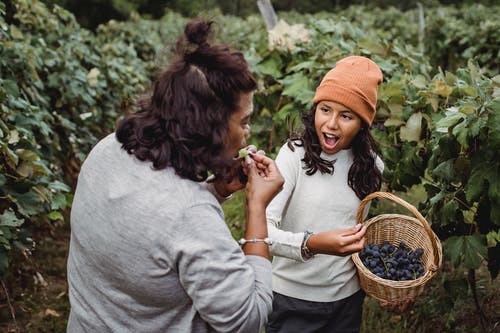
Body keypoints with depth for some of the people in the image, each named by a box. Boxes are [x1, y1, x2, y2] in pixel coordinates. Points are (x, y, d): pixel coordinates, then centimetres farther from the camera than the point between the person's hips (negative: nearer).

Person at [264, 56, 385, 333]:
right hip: (292, 299, -4)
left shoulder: (371, 165, -1)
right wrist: (310, 245, -40)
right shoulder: (294, 154, -15)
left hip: (347, 299, 4)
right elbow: (263, 227, -25)